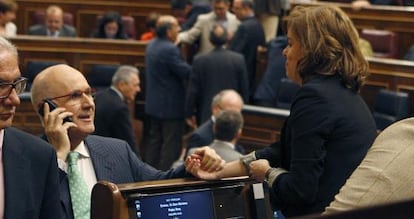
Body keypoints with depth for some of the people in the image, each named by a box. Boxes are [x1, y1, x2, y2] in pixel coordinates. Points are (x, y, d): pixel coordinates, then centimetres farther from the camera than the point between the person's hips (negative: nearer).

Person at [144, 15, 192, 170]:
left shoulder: (151, 45, 7)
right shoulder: (169, 50, -23)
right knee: (172, 143, -2)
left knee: (154, 139, 16)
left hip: (153, 103, 10)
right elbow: (187, 73, -21)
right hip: (170, 105, -10)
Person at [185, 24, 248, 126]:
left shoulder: (199, 60, -9)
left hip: (207, 115, -1)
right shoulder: (239, 59, -5)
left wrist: (189, 113, 6)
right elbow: (244, 89, 2)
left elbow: (192, 91, -4)